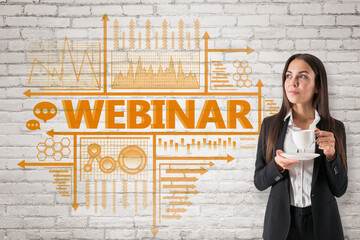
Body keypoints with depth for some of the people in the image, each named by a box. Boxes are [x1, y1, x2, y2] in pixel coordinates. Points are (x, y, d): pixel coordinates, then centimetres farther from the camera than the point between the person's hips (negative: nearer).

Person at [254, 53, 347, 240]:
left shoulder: (335, 128, -3)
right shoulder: (270, 125, -2)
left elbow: (339, 189, -2)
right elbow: (259, 182, 0)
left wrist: (331, 155, -17)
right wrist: (277, 166, -19)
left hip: (320, 224, 0)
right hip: (281, 221, 0)